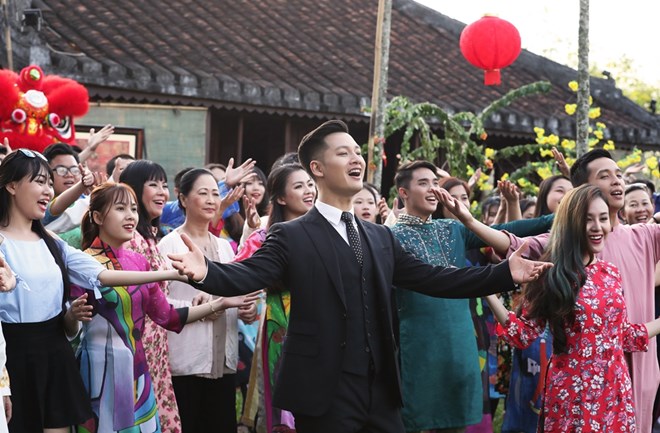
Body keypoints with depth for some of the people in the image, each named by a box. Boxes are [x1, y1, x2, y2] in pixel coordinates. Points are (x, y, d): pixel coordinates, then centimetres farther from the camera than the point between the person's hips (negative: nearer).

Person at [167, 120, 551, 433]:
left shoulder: (381, 238, 14)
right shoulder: (291, 237, -4)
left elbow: (431, 278, 12)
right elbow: (249, 275, -17)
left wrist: (505, 274, 7)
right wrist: (206, 272, -39)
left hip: (381, 392, 5)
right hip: (325, 394, -5)